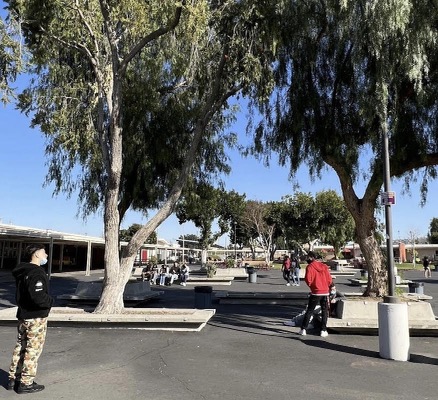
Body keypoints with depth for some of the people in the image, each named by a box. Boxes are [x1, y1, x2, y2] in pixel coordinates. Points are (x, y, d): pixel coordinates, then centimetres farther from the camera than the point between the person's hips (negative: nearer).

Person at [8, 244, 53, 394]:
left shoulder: (22, 272, 9)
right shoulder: (36, 273, -22)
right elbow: (38, 297, -31)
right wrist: (50, 301, -13)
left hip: (23, 316, 9)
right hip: (36, 318, -9)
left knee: (20, 347, 19)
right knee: (33, 350, 1)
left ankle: (13, 378, 29)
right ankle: (26, 383, 9)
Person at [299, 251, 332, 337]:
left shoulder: (310, 267, -8)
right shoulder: (324, 266, 5)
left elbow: (308, 279, -17)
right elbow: (330, 280, 3)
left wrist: (310, 285, 4)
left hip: (315, 292, -3)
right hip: (325, 292, 3)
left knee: (309, 311, 7)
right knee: (324, 311, 13)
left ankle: (303, 329, 7)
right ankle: (323, 330, 9)